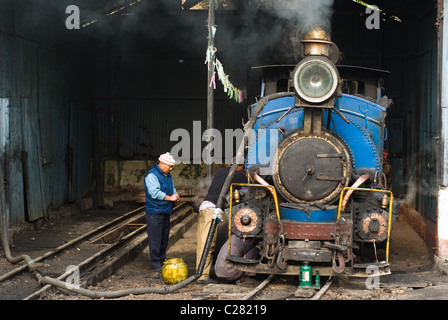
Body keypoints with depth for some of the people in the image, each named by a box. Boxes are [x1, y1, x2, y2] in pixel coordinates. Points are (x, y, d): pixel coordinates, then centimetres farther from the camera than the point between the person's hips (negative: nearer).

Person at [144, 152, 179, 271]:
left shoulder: (168, 175, 16)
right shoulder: (151, 175, -13)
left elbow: (172, 188, 23)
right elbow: (155, 193, -22)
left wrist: (175, 195, -1)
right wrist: (170, 198, -20)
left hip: (166, 212, 9)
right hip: (154, 213, -9)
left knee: (164, 238, 14)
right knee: (155, 239, -6)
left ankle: (162, 260, 24)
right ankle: (155, 263, -1)